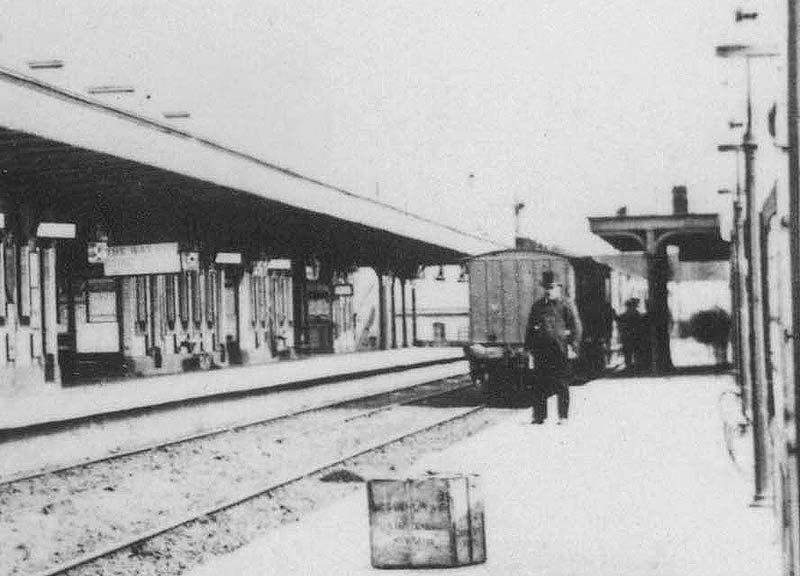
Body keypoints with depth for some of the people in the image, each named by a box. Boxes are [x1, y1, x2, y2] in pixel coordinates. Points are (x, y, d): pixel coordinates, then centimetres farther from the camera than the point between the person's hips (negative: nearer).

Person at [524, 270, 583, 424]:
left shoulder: (566, 305, 1)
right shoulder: (537, 305, 13)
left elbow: (576, 326, -1)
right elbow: (530, 327, 18)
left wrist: (573, 345, -9)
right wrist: (528, 347, 11)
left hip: (560, 350, -4)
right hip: (541, 350, 4)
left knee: (562, 384, 1)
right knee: (539, 384, 4)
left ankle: (563, 416, 8)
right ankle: (539, 415, 10)